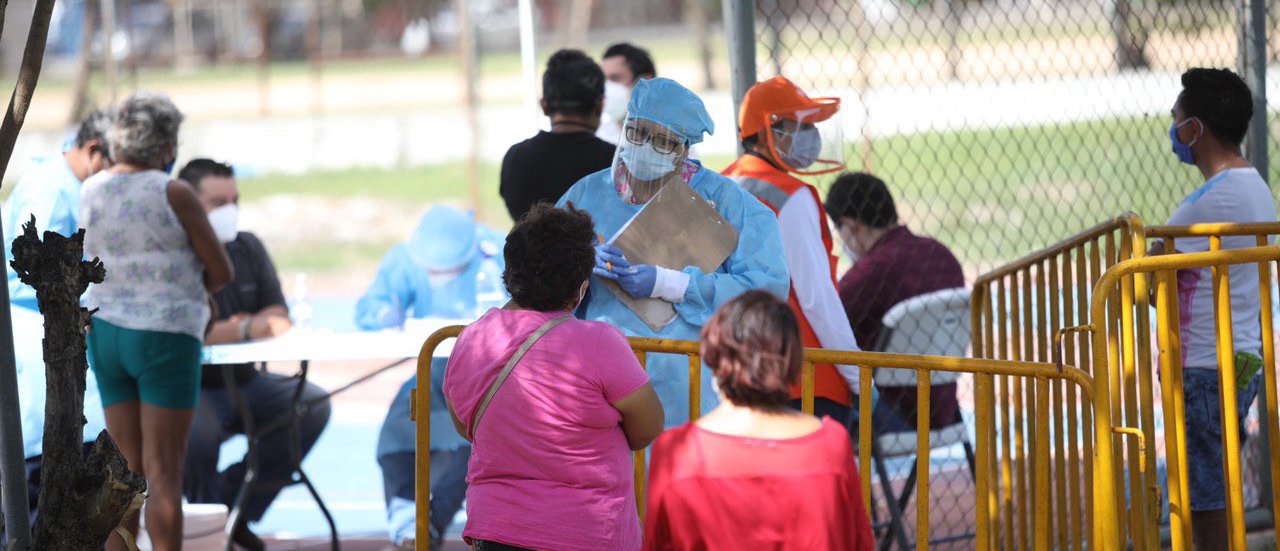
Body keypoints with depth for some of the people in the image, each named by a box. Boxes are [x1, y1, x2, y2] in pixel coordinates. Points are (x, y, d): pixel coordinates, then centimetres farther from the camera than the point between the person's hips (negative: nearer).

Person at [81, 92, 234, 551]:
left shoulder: (91, 192, 4)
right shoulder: (173, 193, -12)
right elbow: (222, 271, -5)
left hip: (106, 331, 6)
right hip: (165, 336, -6)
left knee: (126, 470, 10)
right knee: (164, 474, -5)